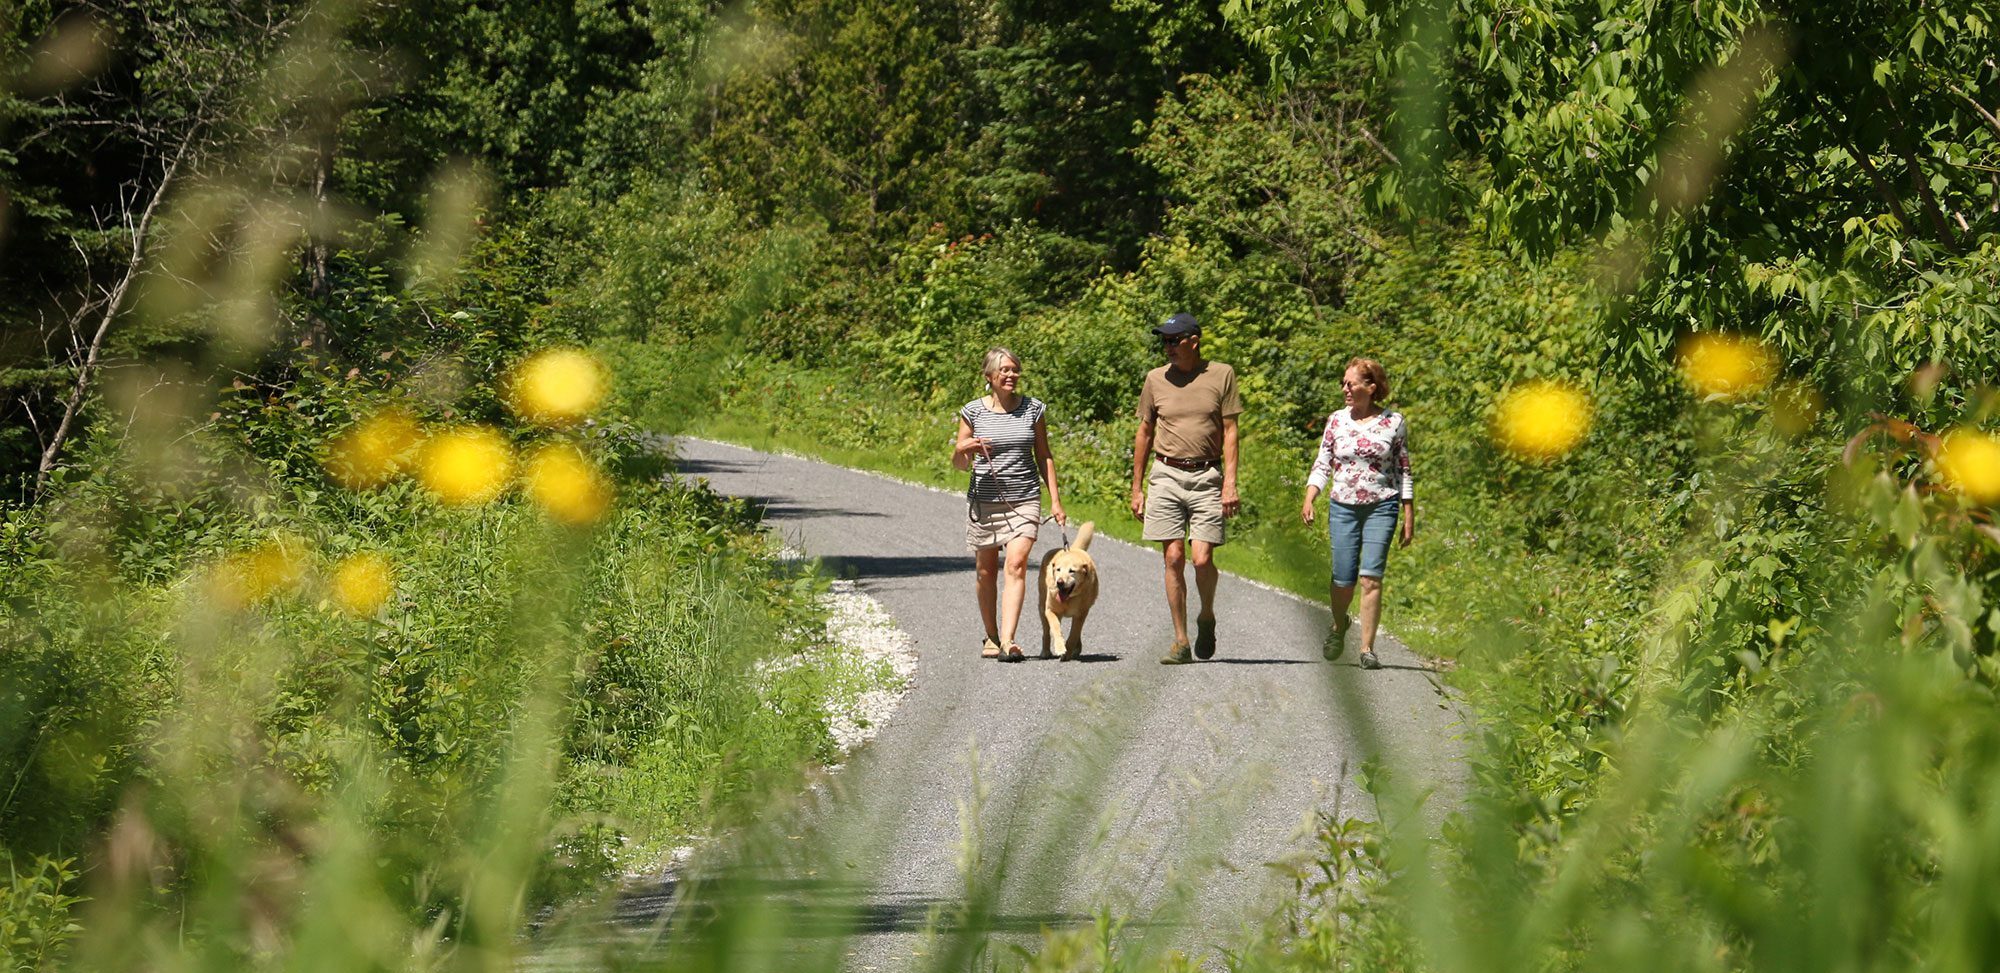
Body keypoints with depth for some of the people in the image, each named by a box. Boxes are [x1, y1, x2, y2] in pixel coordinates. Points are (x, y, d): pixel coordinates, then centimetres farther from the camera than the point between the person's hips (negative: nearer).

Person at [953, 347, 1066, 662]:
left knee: (1016, 565, -17)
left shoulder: (1033, 409, 4)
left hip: (1025, 498, -1)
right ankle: (991, 638, 27)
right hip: (984, 500, 1)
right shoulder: (973, 411, 1)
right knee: (986, 571, 9)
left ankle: (1008, 641, -24)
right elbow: (960, 464, 7)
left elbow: (1044, 457, 10)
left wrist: (1055, 501, 4)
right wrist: (964, 449, -17)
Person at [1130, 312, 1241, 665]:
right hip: (1165, 475, 2)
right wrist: (1137, 487, 13)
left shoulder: (1222, 375, 2)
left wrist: (1230, 482, -7)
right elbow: (1144, 433, 14)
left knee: (1202, 559, -10)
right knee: (1173, 559, -4)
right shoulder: (1156, 379, 7)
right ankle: (1181, 642, 2)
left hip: (1207, 477, -2)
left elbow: (1230, 431, 2)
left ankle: (1206, 617, 19)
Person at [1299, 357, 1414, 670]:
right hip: (1342, 506, 2)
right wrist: (1309, 499, -9)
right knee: (1343, 580, -1)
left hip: (1382, 506, -2)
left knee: (1371, 577, -13)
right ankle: (1339, 627, 31)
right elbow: (1322, 465, 8)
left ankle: (1367, 648, -7)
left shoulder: (1393, 422, 1)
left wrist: (1409, 516, 4)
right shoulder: (1337, 421, 6)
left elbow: (1404, 471, 6)